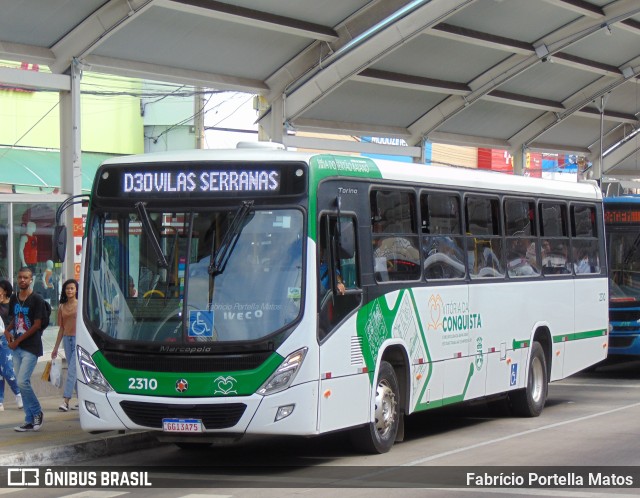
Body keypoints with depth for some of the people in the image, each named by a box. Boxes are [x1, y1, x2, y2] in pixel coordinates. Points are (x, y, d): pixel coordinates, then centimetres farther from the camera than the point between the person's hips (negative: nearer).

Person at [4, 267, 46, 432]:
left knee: (22, 382, -15)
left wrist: (18, 340, -12)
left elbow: (37, 325, -12)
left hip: (31, 348, -7)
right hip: (17, 348, 7)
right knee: (22, 383, 6)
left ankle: (37, 412, 5)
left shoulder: (36, 299, -8)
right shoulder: (14, 298, 11)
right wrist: (7, 331, -1)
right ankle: (30, 421, 12)